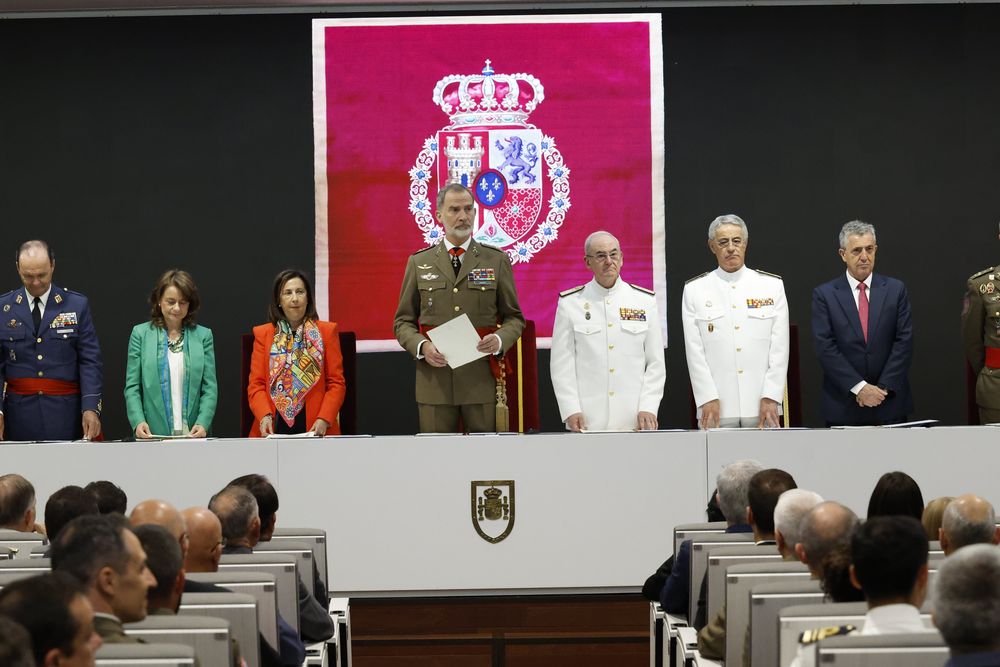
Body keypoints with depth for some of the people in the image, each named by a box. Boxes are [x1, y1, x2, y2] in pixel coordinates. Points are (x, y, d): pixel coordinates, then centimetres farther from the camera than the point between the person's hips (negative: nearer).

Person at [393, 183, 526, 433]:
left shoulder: (497, 261, 9)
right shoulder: (419, 263, 10)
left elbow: (514, 317, 10)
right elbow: (404, 321, 12)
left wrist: (500, 340, -12)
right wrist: (421, 346, -9)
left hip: (482, 378, 0)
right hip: (434, 379, 0)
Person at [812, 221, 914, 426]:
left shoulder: (896, 290, 5)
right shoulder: (824, 294, 1)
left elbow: (904, 341, 0)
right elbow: (826, 348, -6)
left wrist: (883, 388, -10)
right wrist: (859, 387, -14)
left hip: (889, 403, 1)